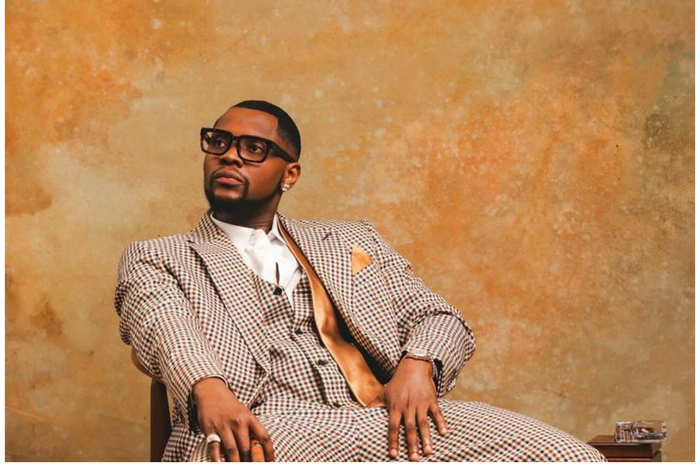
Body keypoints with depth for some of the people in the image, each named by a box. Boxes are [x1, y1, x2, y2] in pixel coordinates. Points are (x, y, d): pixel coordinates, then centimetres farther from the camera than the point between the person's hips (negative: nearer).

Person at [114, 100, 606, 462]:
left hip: (387, 418, 4)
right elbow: (161, 323, -2)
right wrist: (207, 390, -26)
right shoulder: (154, 260, 19)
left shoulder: (354, 241, 29)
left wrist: (417, 364, -5)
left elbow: (442, 318, 21)